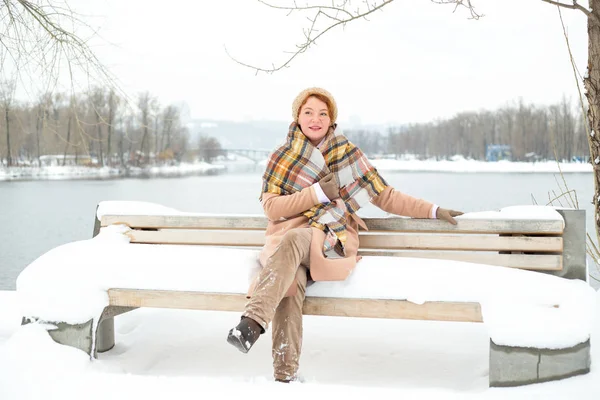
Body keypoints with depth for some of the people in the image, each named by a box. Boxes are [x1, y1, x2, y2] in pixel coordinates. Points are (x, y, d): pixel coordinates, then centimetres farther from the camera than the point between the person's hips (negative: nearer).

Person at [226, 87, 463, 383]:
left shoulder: (348, 154, 13)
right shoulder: (281, 158, 14)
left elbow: (385, 195, 17)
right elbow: (271, 207, 2)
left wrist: (433, 211, 13)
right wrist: (319, 192, -7)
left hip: (330, 241, -1)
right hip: (286, 241, 1)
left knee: (293, 239, -37)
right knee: (290, 284, -34)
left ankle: (252, 322, -48)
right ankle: (285, 376, -37)